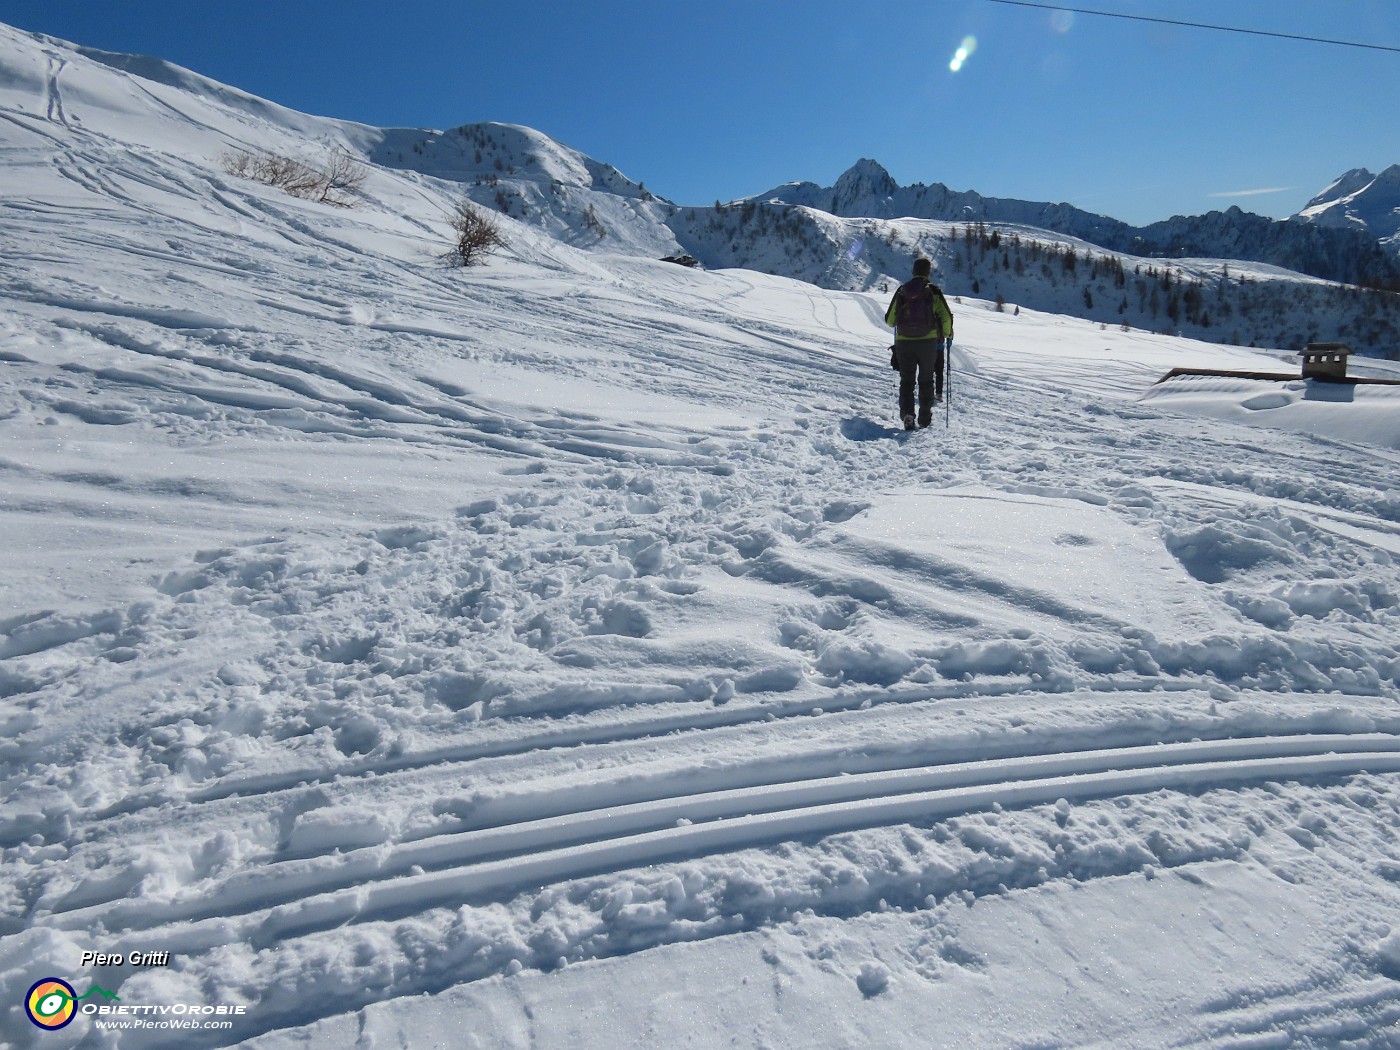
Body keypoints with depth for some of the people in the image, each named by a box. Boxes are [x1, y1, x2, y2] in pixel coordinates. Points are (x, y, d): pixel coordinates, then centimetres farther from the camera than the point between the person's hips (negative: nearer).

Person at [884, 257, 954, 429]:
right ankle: (925, 418, 15)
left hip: (904, 342, 1)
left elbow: (889, 320, 5)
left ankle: (907, 414, -10)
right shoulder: (933, 291, -3)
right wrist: (948, 335, 13)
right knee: (926, 380, 12)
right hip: (928, 342, -1)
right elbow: (947, 317, -4)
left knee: (906, 380, 9)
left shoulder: (901, 291, 2)